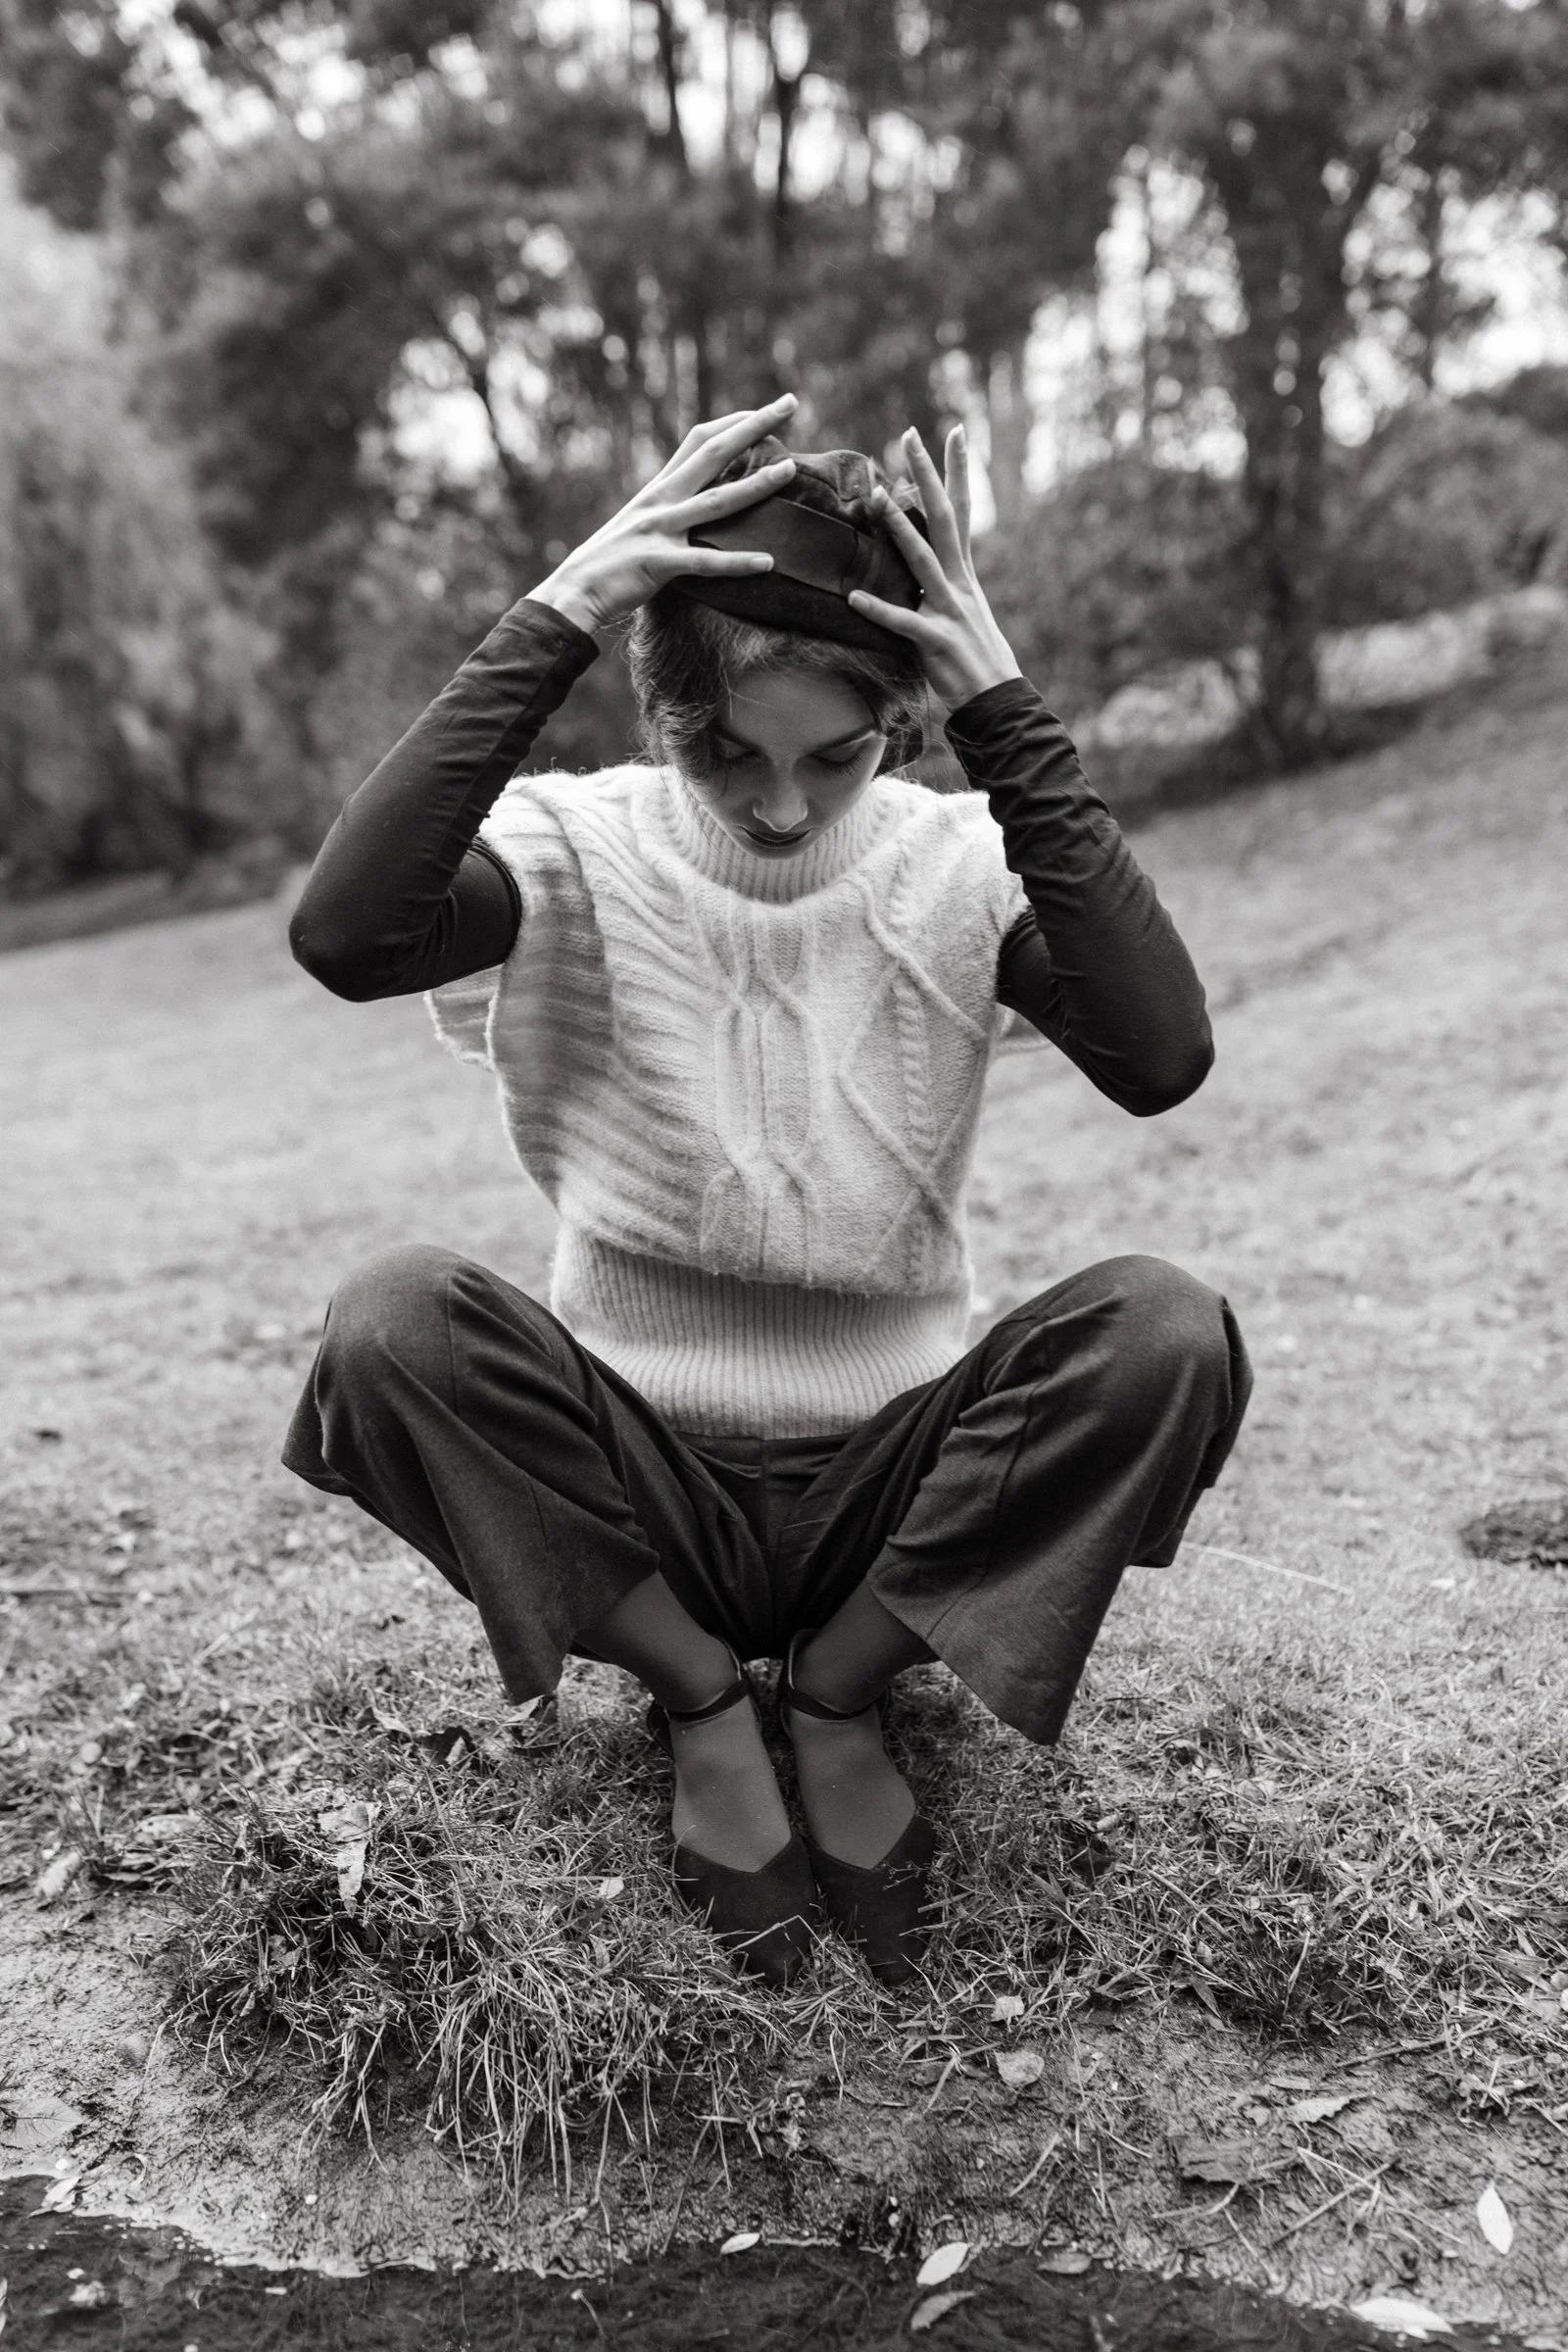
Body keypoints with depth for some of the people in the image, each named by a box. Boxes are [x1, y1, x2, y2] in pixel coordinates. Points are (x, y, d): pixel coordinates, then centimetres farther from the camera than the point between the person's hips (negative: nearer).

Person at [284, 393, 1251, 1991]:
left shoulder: (961, 866, -7)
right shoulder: (579, 852, -9)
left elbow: (1159, 1060, -26)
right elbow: (343, 934, -30)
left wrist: (1006, 716, -26)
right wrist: (550, 625, -28)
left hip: (893, 1487, 1)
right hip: (638, 1491, 0)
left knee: (1167, 1332, -26)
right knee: (388, 1322, -27)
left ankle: (839, 1696, -5)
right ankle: (703, 1705, -6)